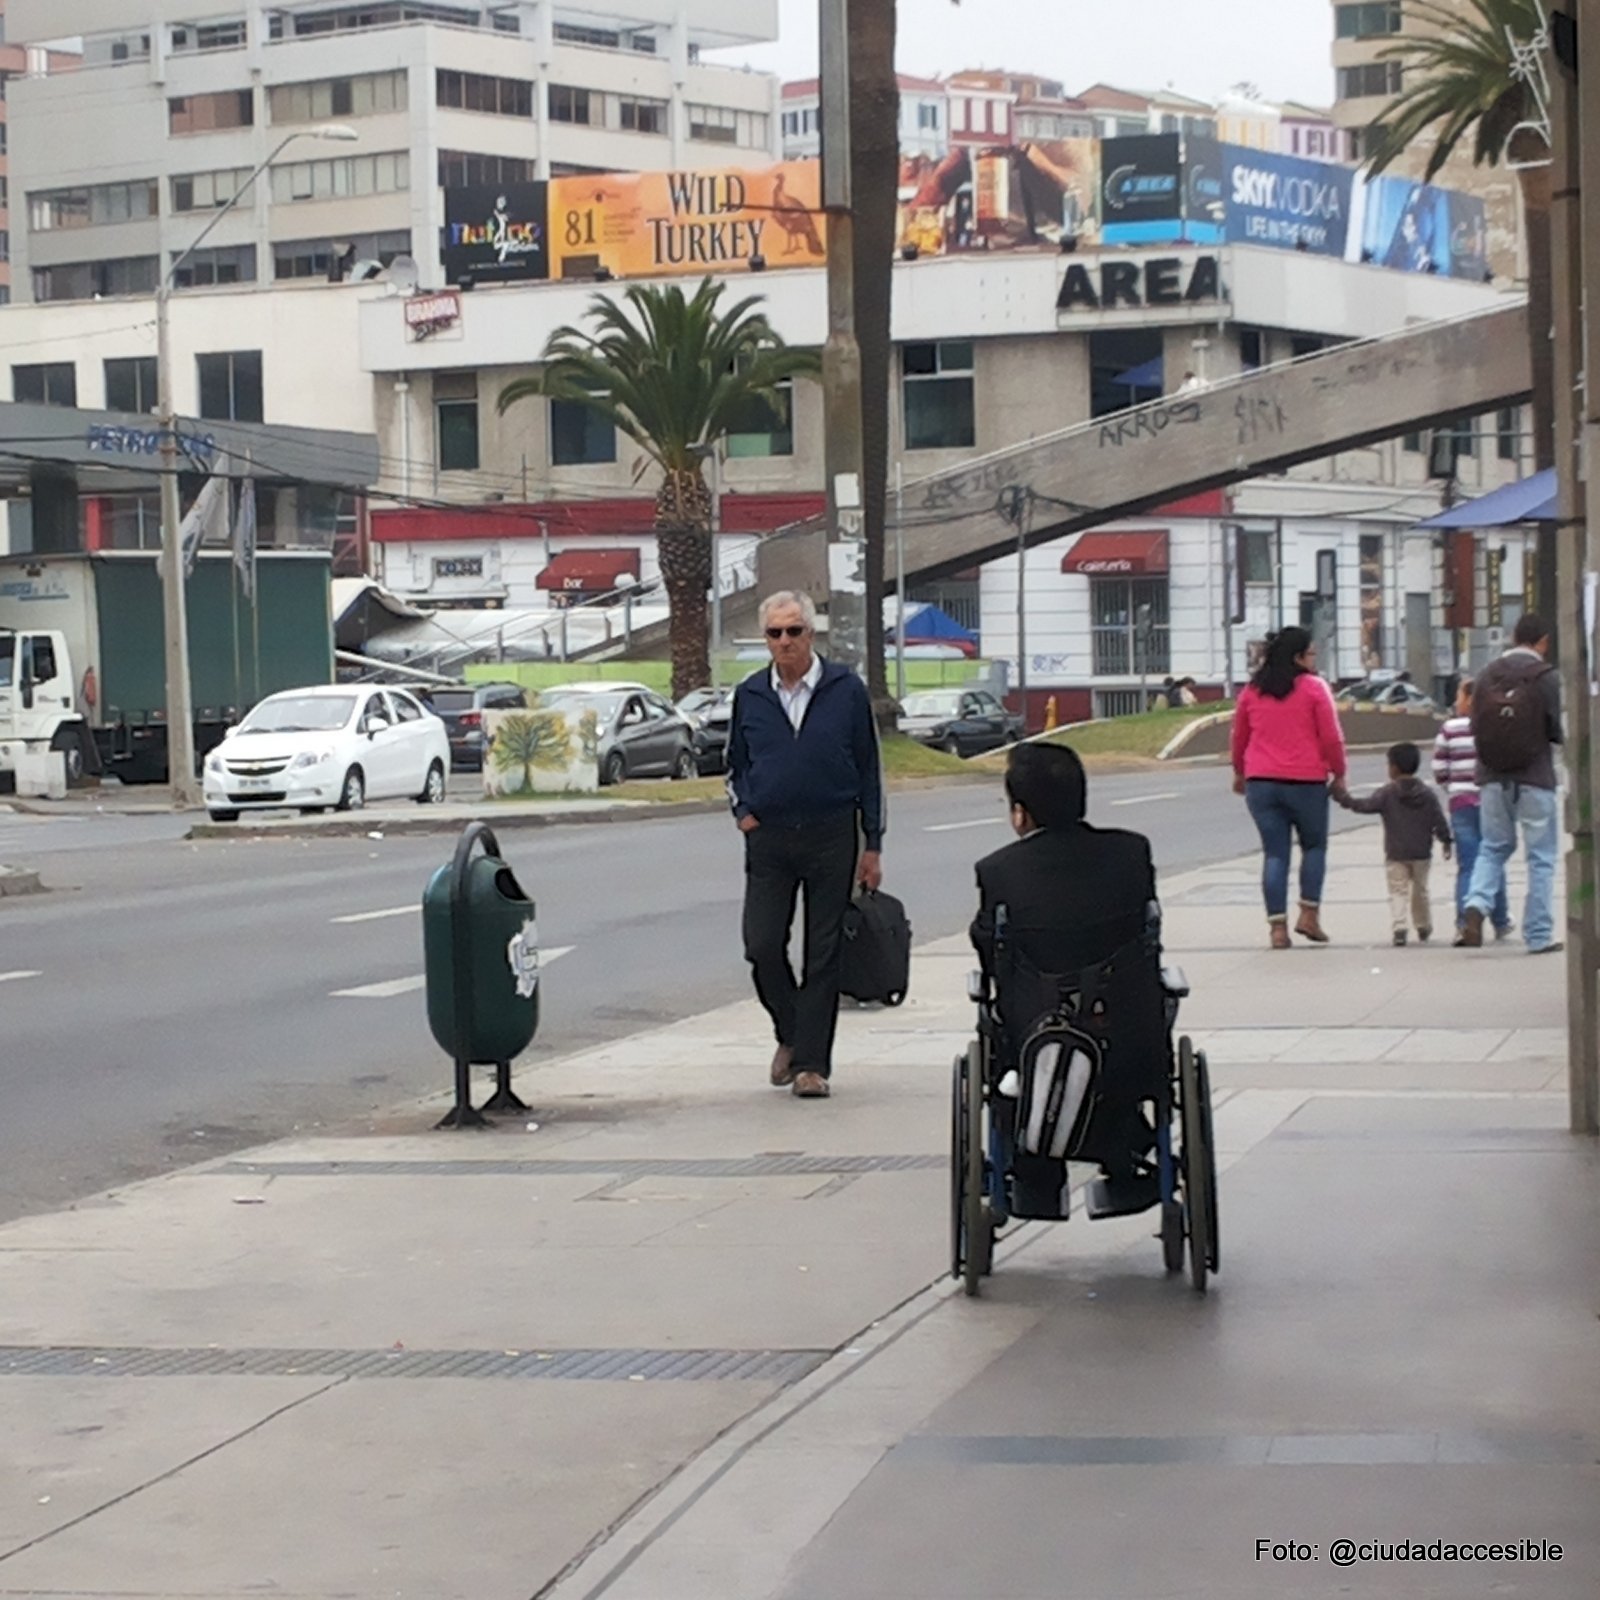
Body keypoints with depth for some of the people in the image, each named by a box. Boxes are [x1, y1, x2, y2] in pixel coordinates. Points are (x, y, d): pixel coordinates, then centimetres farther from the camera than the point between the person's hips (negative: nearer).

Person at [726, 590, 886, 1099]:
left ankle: (811, 1062, 5)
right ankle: (791, 1036, 19)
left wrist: (872, 846, 1)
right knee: (762, 946, -5)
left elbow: (868, 769, 4)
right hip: (769, 838, 2)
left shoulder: (846, 690, 0)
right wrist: (742, 811, 1)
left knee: (824, 954, 0)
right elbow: (735, 765, 20)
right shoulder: (749, 695, 6)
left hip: (832, 837, -2)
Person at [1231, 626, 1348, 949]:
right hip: (1306, 782, -3)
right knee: (1314, 846, 15)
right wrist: (1339, 774, 6)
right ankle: (1309, 914, 6)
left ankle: (1277, 926, -2)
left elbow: (1239, 737, 17)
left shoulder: (1252, 691, 9)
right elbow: (1331, 737, -6)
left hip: (1261, 781, 3)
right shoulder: (1313, 688, -4)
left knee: (1274, 853, 4)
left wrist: (1240, 773, 30)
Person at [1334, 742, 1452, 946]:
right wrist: (1446, 842, 12)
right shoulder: (1428, 794, 1)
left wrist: (1343, 796, -3)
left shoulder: (1386, 793, -8)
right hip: (1421, 853, 3)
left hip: (1396, 854, -3)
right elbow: (1439, 821, 1)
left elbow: (1364, 806, -12)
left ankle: (1399, 926, -19)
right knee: (1420, 890, 18)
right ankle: (1424, 928, 28)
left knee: (1398, 891, -1)